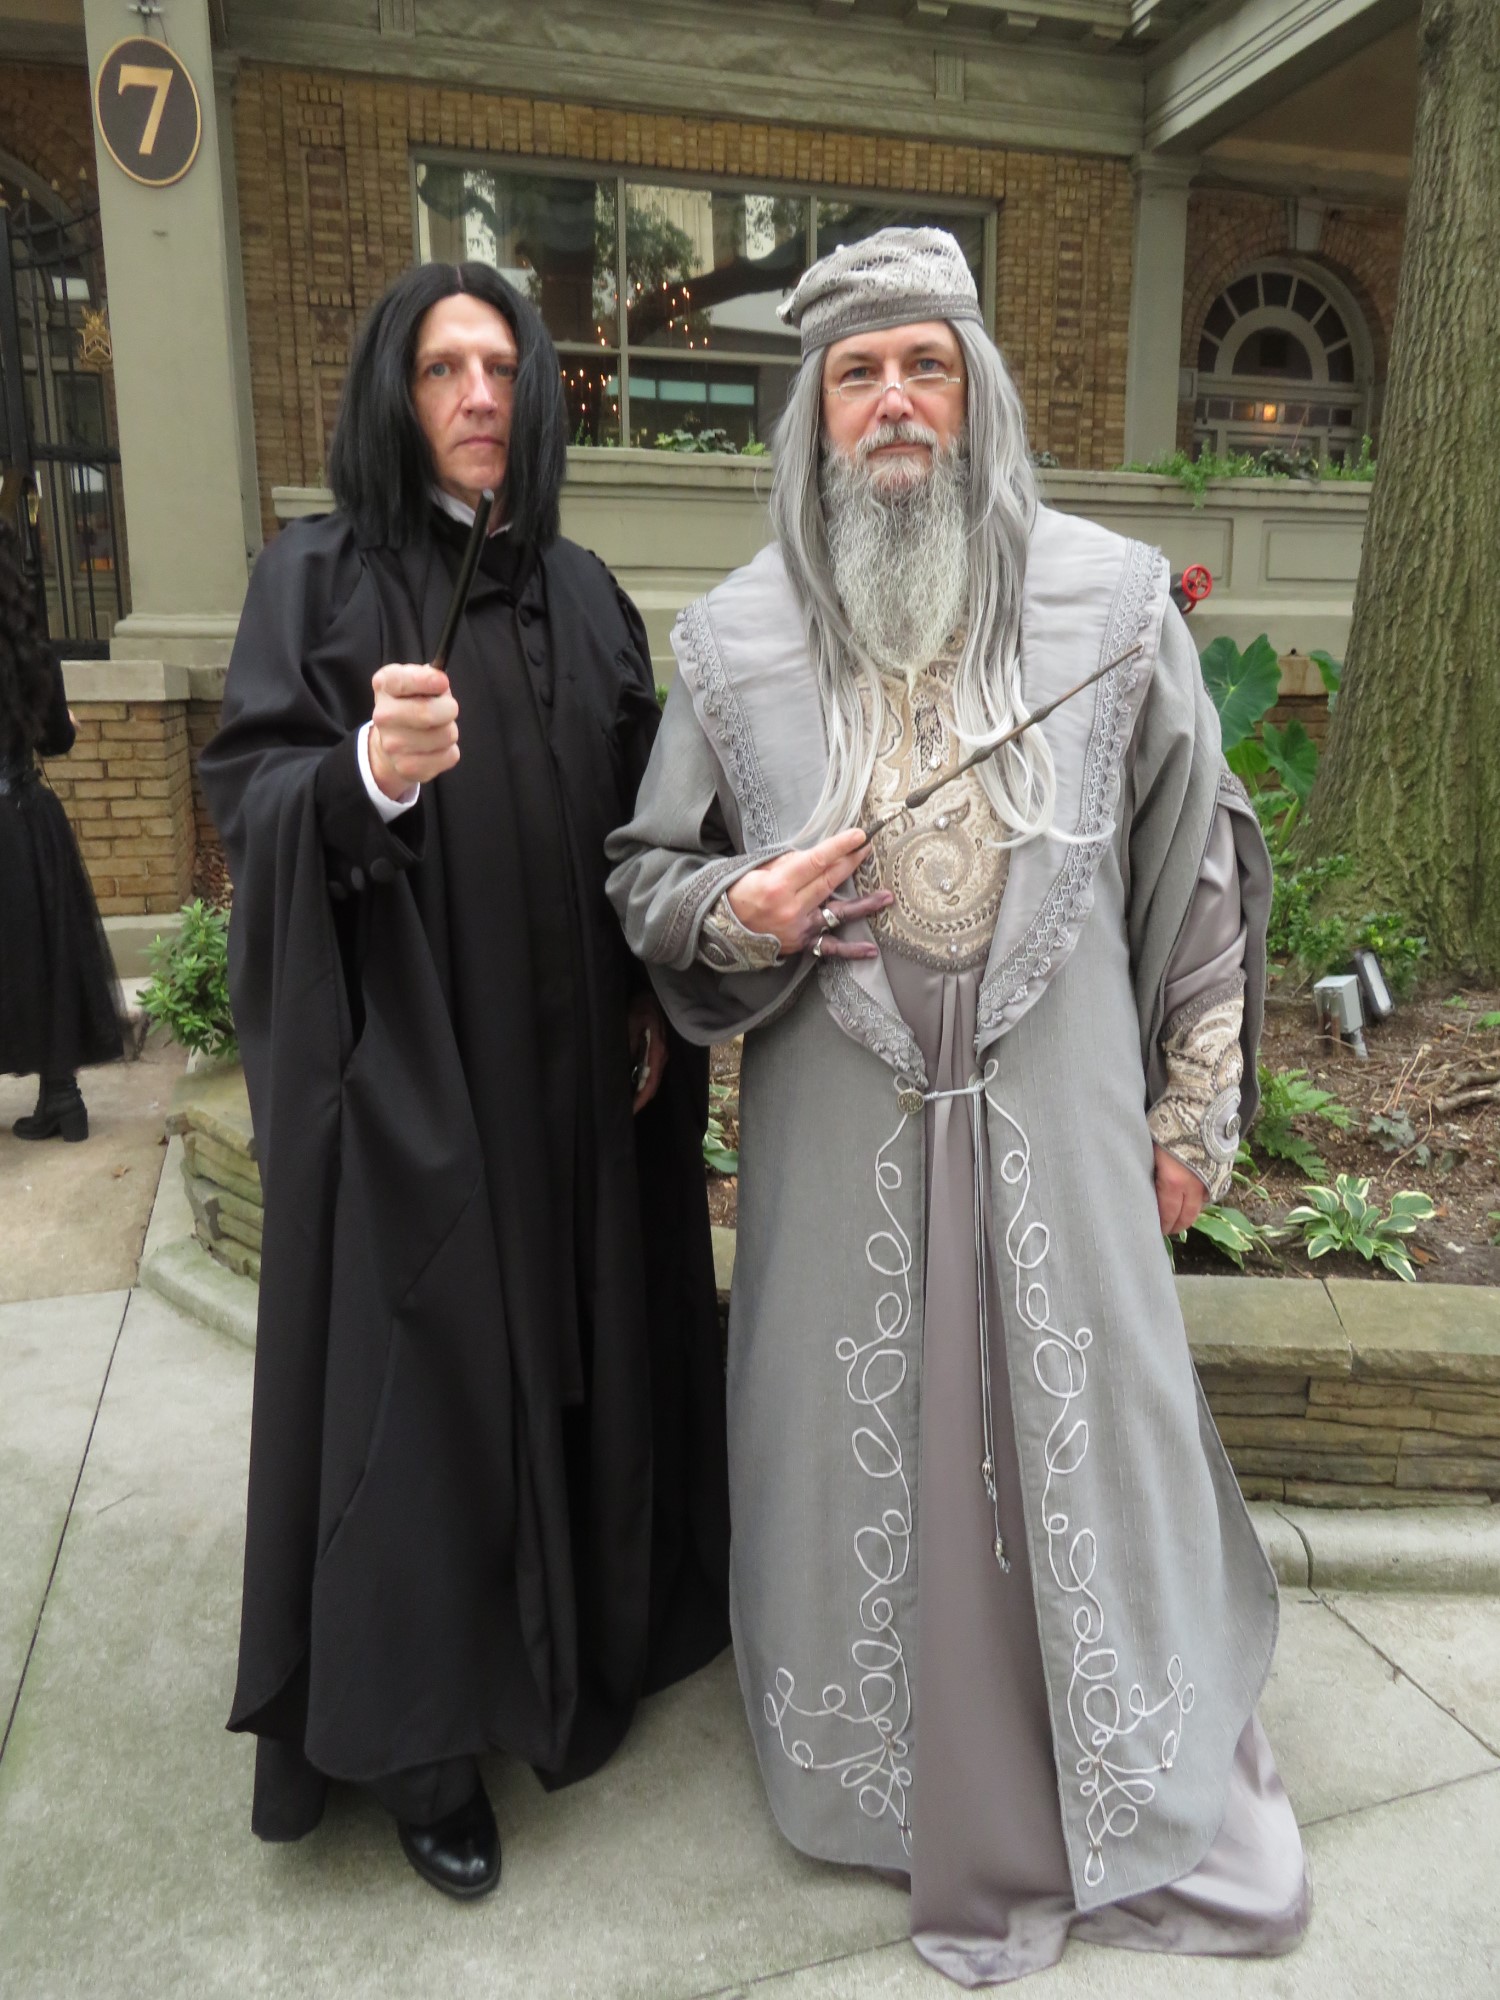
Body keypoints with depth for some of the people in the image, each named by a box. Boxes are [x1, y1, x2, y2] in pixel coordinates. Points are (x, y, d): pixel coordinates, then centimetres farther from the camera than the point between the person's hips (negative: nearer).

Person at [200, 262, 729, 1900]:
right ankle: (421, 1739, 23)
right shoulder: (316, 577, -1)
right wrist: (367, 773, -29)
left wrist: (658, 996, 5)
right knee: (424, 1369, 3)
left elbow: (642, 820, 12)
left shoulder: (583, 591, 11)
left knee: (581, 1348, 12)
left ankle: (580, 1637, 36)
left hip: (578, 1062, 4)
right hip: (407, 1067, -4)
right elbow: (248, 802, -9)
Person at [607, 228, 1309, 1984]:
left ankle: (1150, 1790, 39)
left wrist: (1197, 1106, 4)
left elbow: (1194, 862, 4)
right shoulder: (737, 635, 1)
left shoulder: (1112, 598, -1)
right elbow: (644, 872, 8)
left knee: (1087, 1430, 12)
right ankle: (896, 1775, 39)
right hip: (840, 1133, 1)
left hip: (1057, 1119, 0)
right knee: (862, 1446, 13)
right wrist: (741, 913, -15)